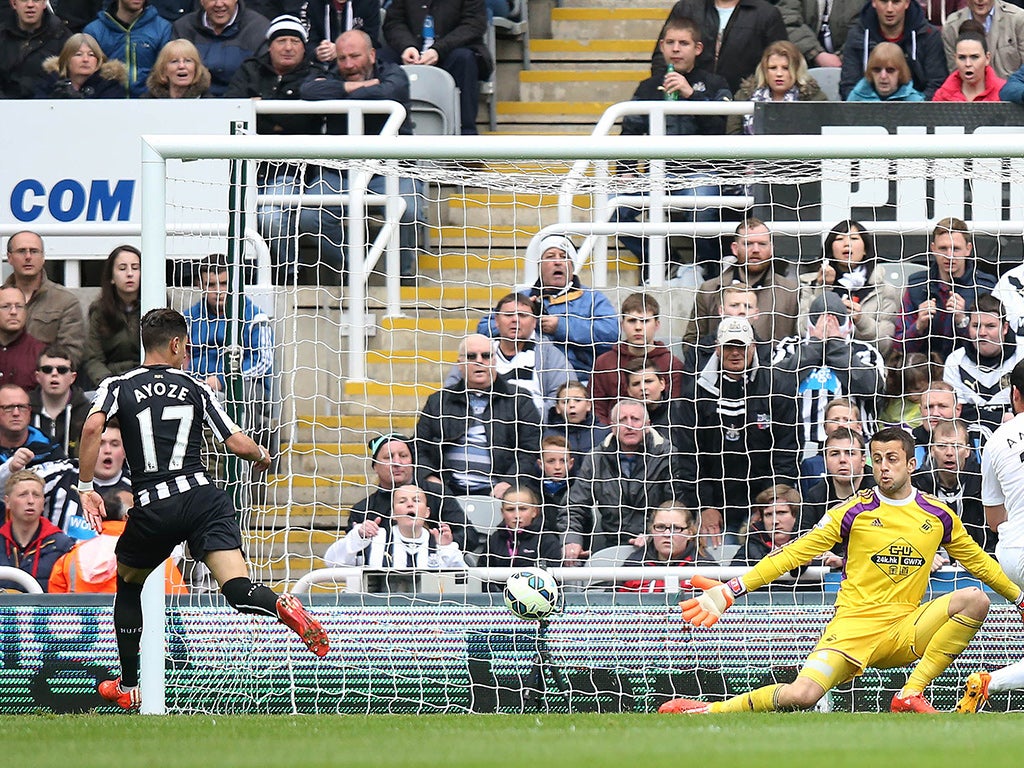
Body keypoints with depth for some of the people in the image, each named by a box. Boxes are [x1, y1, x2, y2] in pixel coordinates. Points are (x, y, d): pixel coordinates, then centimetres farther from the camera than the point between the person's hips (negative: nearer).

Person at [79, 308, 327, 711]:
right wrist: (262, 455, 30)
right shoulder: (195, 388, 11)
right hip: (202, 497, 0)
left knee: (127, 585, 26)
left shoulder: (118, 386, 9)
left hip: (152, 508, 0)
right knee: (239, 591, -12)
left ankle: (128, 688, 32)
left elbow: (92, 426, -12)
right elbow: (238, 443, 7)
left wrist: (86, 488, -6)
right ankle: (283, 607, -46)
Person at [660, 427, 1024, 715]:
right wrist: (731, 590, -6)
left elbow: (977, 560, 25)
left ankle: (911, 694, -18)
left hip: (905, 633, 3)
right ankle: (705, 712, -12)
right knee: (802, 694, -28)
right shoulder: (854, 512, 1)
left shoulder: (938, 516, 9)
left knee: (975, 599, -21)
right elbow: (794, 553, 0)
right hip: (854, 624, -3)